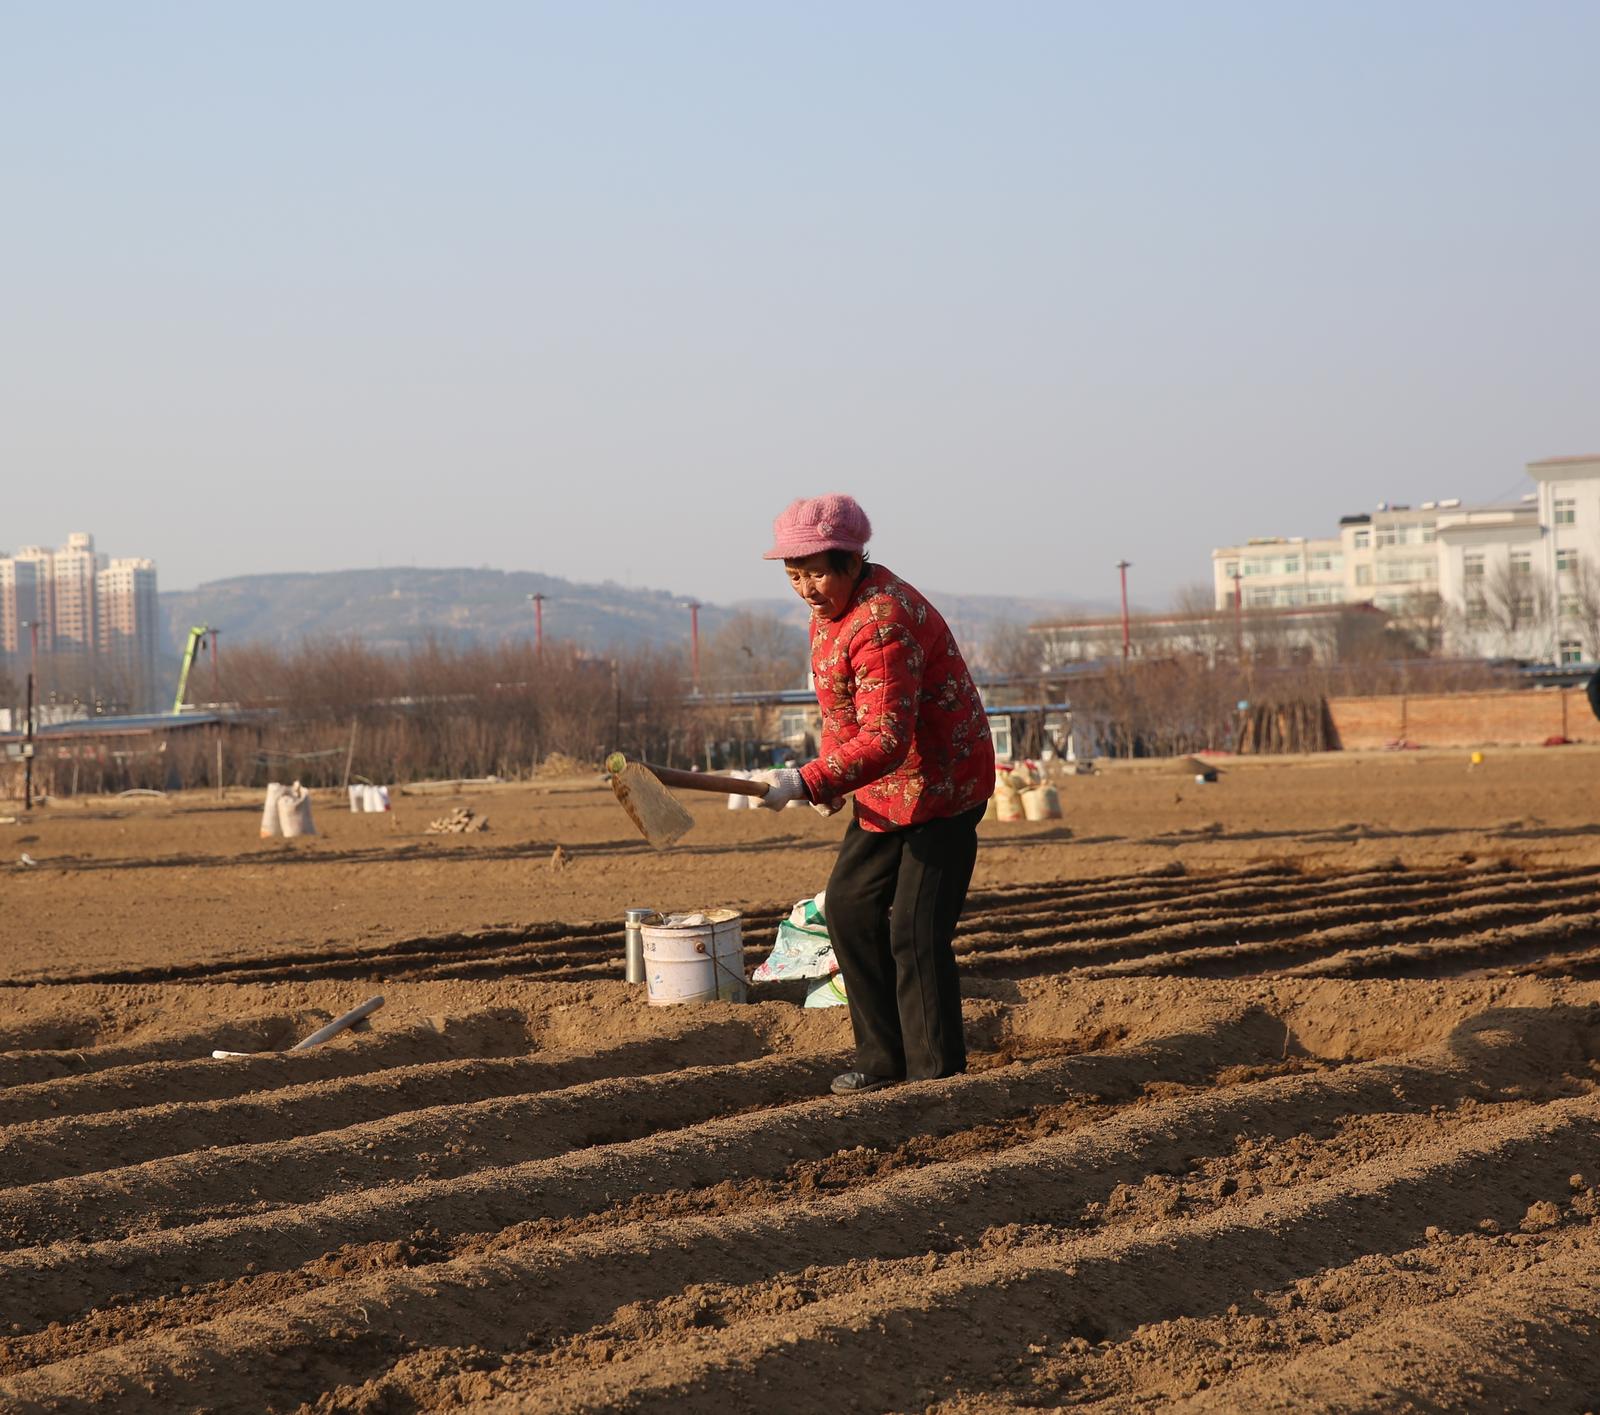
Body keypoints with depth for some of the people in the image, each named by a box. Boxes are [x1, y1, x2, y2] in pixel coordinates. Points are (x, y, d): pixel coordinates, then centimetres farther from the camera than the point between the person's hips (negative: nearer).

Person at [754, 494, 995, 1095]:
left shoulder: (883, 622, -28)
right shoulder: (829, 611, 6)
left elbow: (886, 738, -33)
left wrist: (807, 782, -35)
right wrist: (830, 780, 5)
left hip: (940, 786, -11)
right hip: (883, 792, 11)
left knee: (915, 932, -11)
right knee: (849, 906, 14)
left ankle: (935, 1073, -4)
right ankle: (883, 1057, 23)